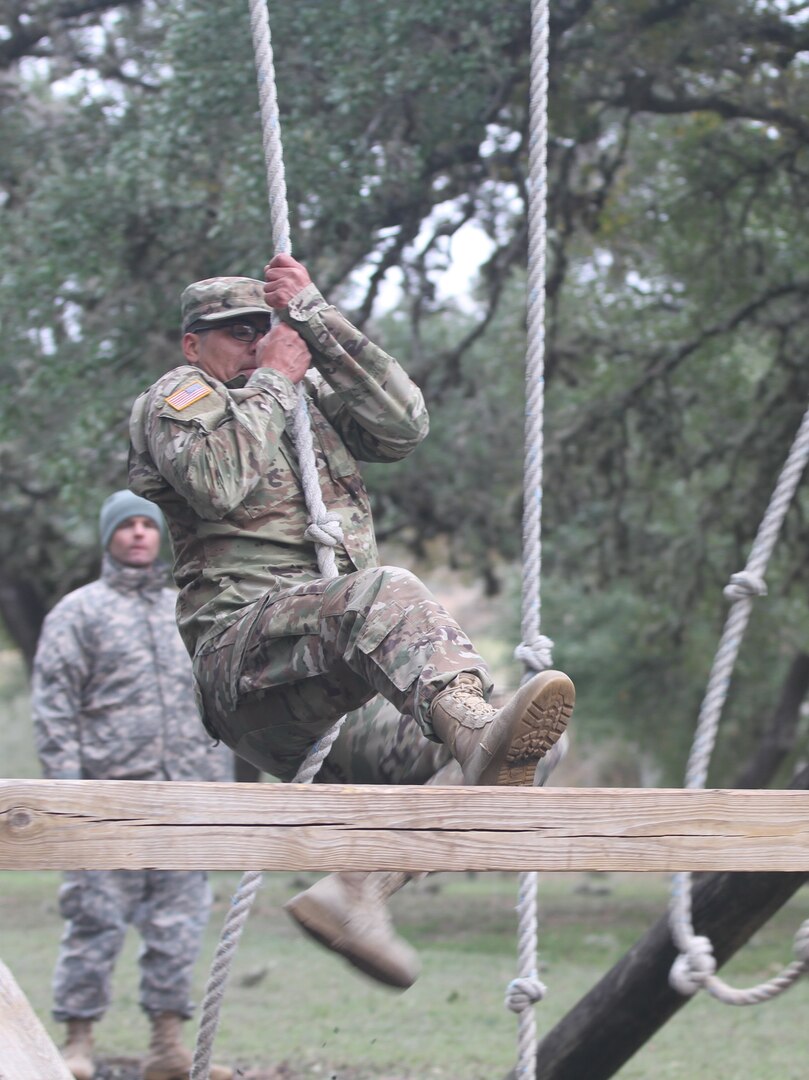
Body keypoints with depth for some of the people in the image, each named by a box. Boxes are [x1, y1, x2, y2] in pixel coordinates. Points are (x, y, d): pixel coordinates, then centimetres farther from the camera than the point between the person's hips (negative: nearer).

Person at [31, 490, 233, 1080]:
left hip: (185, 795, 4)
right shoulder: (78, 612, 5)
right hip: (111, 795, -4)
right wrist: (67, 785, -10)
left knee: (180, 920, 2)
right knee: (97, 920, -4)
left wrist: (221, 781, 13)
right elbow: (53, 705, 0)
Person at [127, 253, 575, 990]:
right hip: (242, 646, -8)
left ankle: (353, 889, -11)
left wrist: (314, 317, 5)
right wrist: (273, 378, 2)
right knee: (385, 593, -34)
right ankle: (480, 737, -62)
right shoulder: (175, 399, 11)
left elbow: (404, 425, 8)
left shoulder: (311, 398, 29)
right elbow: (218, 479, -13)